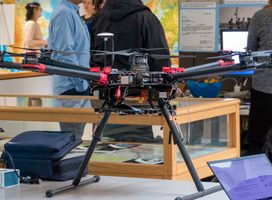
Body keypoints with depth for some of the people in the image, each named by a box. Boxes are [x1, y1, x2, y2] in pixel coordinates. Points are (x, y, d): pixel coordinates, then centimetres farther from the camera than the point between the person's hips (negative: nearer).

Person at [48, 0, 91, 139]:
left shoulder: (73, 13, 16)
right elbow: (65, 54, -22)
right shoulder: (64, 13, -16)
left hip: (80, 86, 10)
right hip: (71, 88, -10)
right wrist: (81, 84, -20)